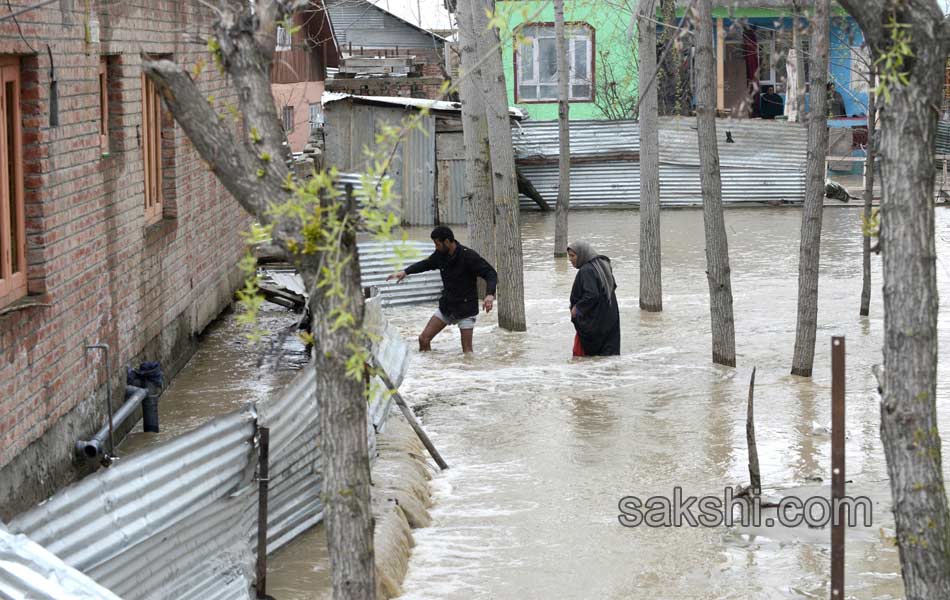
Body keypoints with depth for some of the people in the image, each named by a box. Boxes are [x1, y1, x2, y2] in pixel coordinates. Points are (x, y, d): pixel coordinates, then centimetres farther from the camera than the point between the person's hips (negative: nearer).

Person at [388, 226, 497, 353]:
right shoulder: (441, 255, -1)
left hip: (465, 309, -6)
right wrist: (405, 272, 11)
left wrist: (490, 294, -40)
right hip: (446, 306, 6)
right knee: (424, 339, 0)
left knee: (467, 350, -6)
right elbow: (426, 264, 20)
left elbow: (490, 273, -23)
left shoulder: (468, 256, -21)